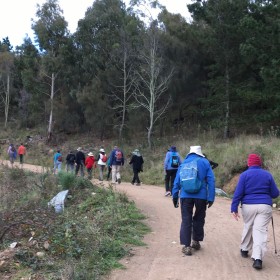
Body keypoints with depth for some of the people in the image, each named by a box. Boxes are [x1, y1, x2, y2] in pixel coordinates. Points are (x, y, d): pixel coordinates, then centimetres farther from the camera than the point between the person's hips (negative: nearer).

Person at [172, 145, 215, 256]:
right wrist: (211, 198, -3)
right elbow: (211, 181, -3)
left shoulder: (183, 164, 10)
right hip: (201, 196, -1)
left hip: (185, 196, 1)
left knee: (186, 220, 4)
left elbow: (177, 182, 10)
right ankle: (196, 241, 29)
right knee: (199, 219, 17)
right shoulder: (205, 162, 4)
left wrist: (175, 197, 15)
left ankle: (186, 246, 1)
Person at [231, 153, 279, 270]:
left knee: (248, 227, 20)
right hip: (265, 206, 0)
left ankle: (244, 250, 35)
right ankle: (258, 259, -14)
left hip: (248, 206, 0)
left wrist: (234, 208, -5)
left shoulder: (245, 174, 1)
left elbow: (238, 193, -6)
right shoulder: (268, 175, 7)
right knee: (260, 230, -3)